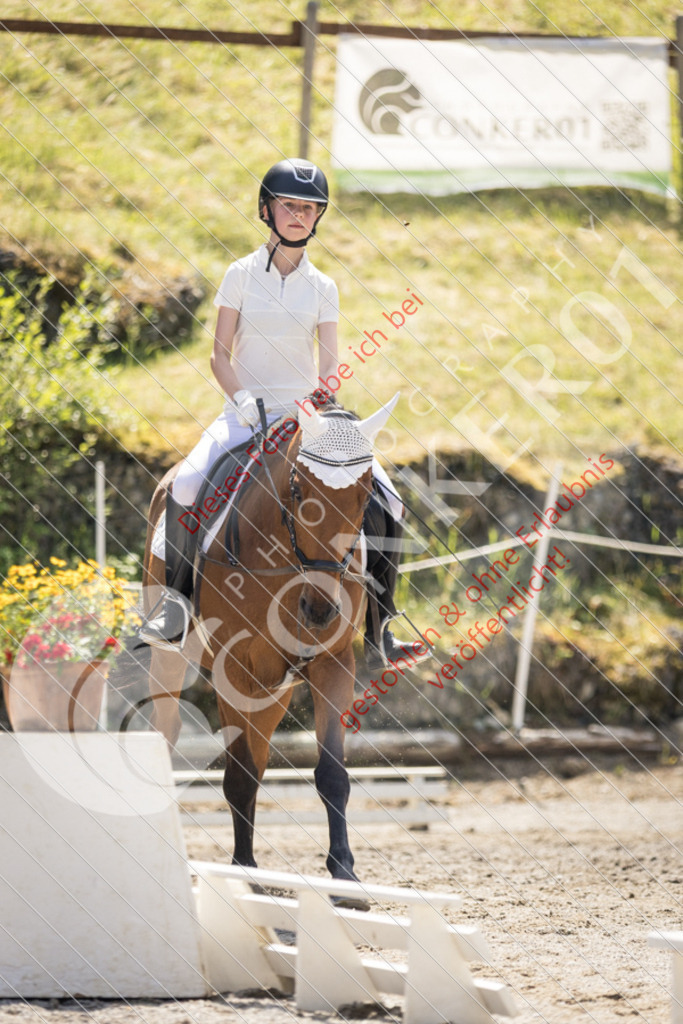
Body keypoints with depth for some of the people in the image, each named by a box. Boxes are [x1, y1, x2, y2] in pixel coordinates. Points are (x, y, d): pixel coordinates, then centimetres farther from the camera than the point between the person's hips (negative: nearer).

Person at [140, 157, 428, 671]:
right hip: (246, 411, -2)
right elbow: (221, 356, 0)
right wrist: (246, 403, -16)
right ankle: (175, 601, -10)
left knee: (386, 504, -16)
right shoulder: (242, 276, 3)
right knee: (186, 487, -30)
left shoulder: (323, 288, 7)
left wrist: (322, 395, -18)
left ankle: (377, 629, -5)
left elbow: (330, 365, 4)